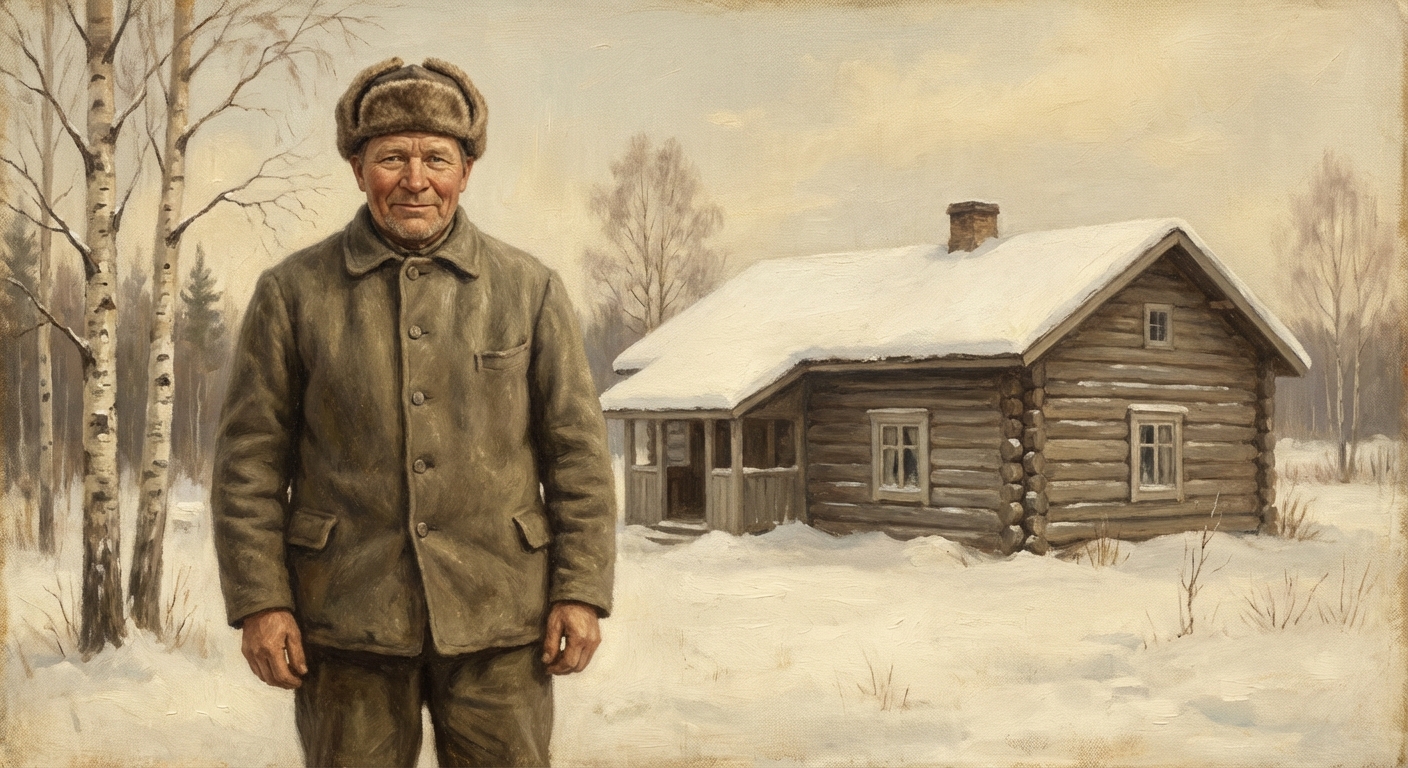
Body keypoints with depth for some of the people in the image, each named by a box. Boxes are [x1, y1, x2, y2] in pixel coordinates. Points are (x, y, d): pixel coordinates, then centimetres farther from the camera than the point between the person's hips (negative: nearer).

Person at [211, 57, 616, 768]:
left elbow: (577, 448, 3)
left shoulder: (530, 290, 3)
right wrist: (258, 601, -5)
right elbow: (249, 456, 2)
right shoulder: (293, 293, 2)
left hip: (496, 618, 0)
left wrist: (582, 591, -3)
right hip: (348, 621, 0)